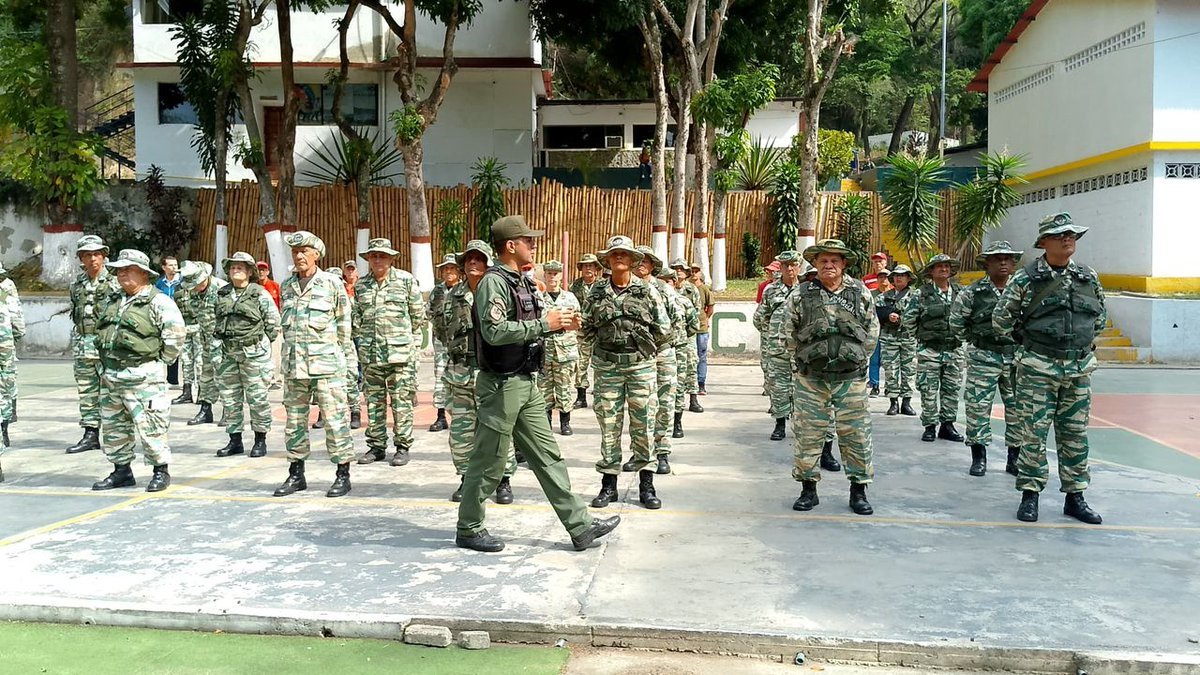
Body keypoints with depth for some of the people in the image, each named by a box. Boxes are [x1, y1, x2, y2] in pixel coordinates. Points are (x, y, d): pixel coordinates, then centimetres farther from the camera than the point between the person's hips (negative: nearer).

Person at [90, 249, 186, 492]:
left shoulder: (158, 302, -9)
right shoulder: (115, 303, 16)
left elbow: (176, 334, -15)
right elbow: (100, 332, 27)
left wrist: (158, 362, -8)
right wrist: (106, 362, 17)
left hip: (142, 378, -8)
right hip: (110, 376, 8)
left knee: (149, 426, -7)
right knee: (113, 426, 14)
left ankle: (161, 470, 5)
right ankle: (122, 471, 25)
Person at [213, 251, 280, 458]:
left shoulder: (260, 294, -5)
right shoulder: (222, 294, 10)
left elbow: (273, 323, -4)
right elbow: (218, 320, 22)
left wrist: (259, 343, -4)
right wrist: (220, 336, 12)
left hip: (253, 353, -5)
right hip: (228, 352, 6)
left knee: (257, 397, -2)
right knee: (230, 398, 8)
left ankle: (260, 439, 9)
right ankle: (234, 440, 18)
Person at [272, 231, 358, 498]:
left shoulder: (332, 283, -2)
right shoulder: (286, 286, 12)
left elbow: (344, 325, 1)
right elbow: (285, 324, 19)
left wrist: (350, 362, 0)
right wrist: (291, 353, 15)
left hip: (326, 363, -5)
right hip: (293, 364, 5)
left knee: (335, 418, -4)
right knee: (294, 420, 10)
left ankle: (343, 475, 5)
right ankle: (296, 474, 22)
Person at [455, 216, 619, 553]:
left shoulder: (521, 282, 14)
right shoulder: (494, 282, -15)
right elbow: (494, 332, -27)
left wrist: (559, 324, 4)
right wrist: (544, 324, -22)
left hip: (526, 384, 9)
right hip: (502, 385, -9)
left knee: (548, 456, 10)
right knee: (489, 462, 3)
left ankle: (580, 525, 14)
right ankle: (468, 529, 19)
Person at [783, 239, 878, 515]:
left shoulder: (861, 293, 3)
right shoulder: (800, 296, -1)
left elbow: (872, 331, 11)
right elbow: (788, 332, 8)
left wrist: (858, 359, 9)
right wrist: (805, 358, 8)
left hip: (851, 378, 1)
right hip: (810, 378, 0)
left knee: (856, 434, 4)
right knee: (807, 433, 4)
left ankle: (858, 490, 17)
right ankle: (808, 489, 17)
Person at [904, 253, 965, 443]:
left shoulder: (959, 293, 9)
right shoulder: (921, 294, -1)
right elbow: (906, 319, 0)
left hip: (954, 350, 4)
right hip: (929, 350, -3)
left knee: (952, 389, 8)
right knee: (928, 390, -1)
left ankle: (947, 424, 19)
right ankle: (930, 426, 9)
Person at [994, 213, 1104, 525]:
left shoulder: (1089, 277, 8)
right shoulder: (1025, 278, -5)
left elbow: (1100, 315, 23)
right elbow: (1001, 319, 0)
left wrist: (1085, 342, 14)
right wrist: (1030, 341, 5)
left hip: (1079, 369, 4)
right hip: (1038, 369, -4)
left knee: (1075, 434, 9)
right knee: (1035, 432, -1)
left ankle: (1075, 497, 19)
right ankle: (1030, 494, 9)